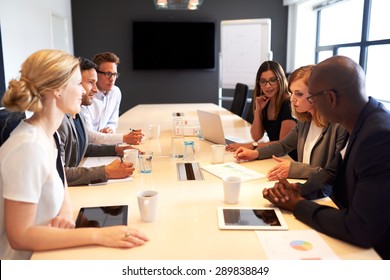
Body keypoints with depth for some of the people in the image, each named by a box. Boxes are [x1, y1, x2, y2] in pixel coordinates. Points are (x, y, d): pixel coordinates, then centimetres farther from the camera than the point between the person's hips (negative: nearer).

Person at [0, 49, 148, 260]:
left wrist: (66, 213, -9)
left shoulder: (44, 134, 0)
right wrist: (98, 235, -26)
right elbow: (20, 236, -24)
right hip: (26, 259, -7)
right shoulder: (29, 147, -25)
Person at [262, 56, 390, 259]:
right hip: (351, 236, 7)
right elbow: (335, 173, 11)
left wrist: (298, 205, -16)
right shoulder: (360, 123, -2)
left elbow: (363, 231, -29)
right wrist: (300, 189, -9)